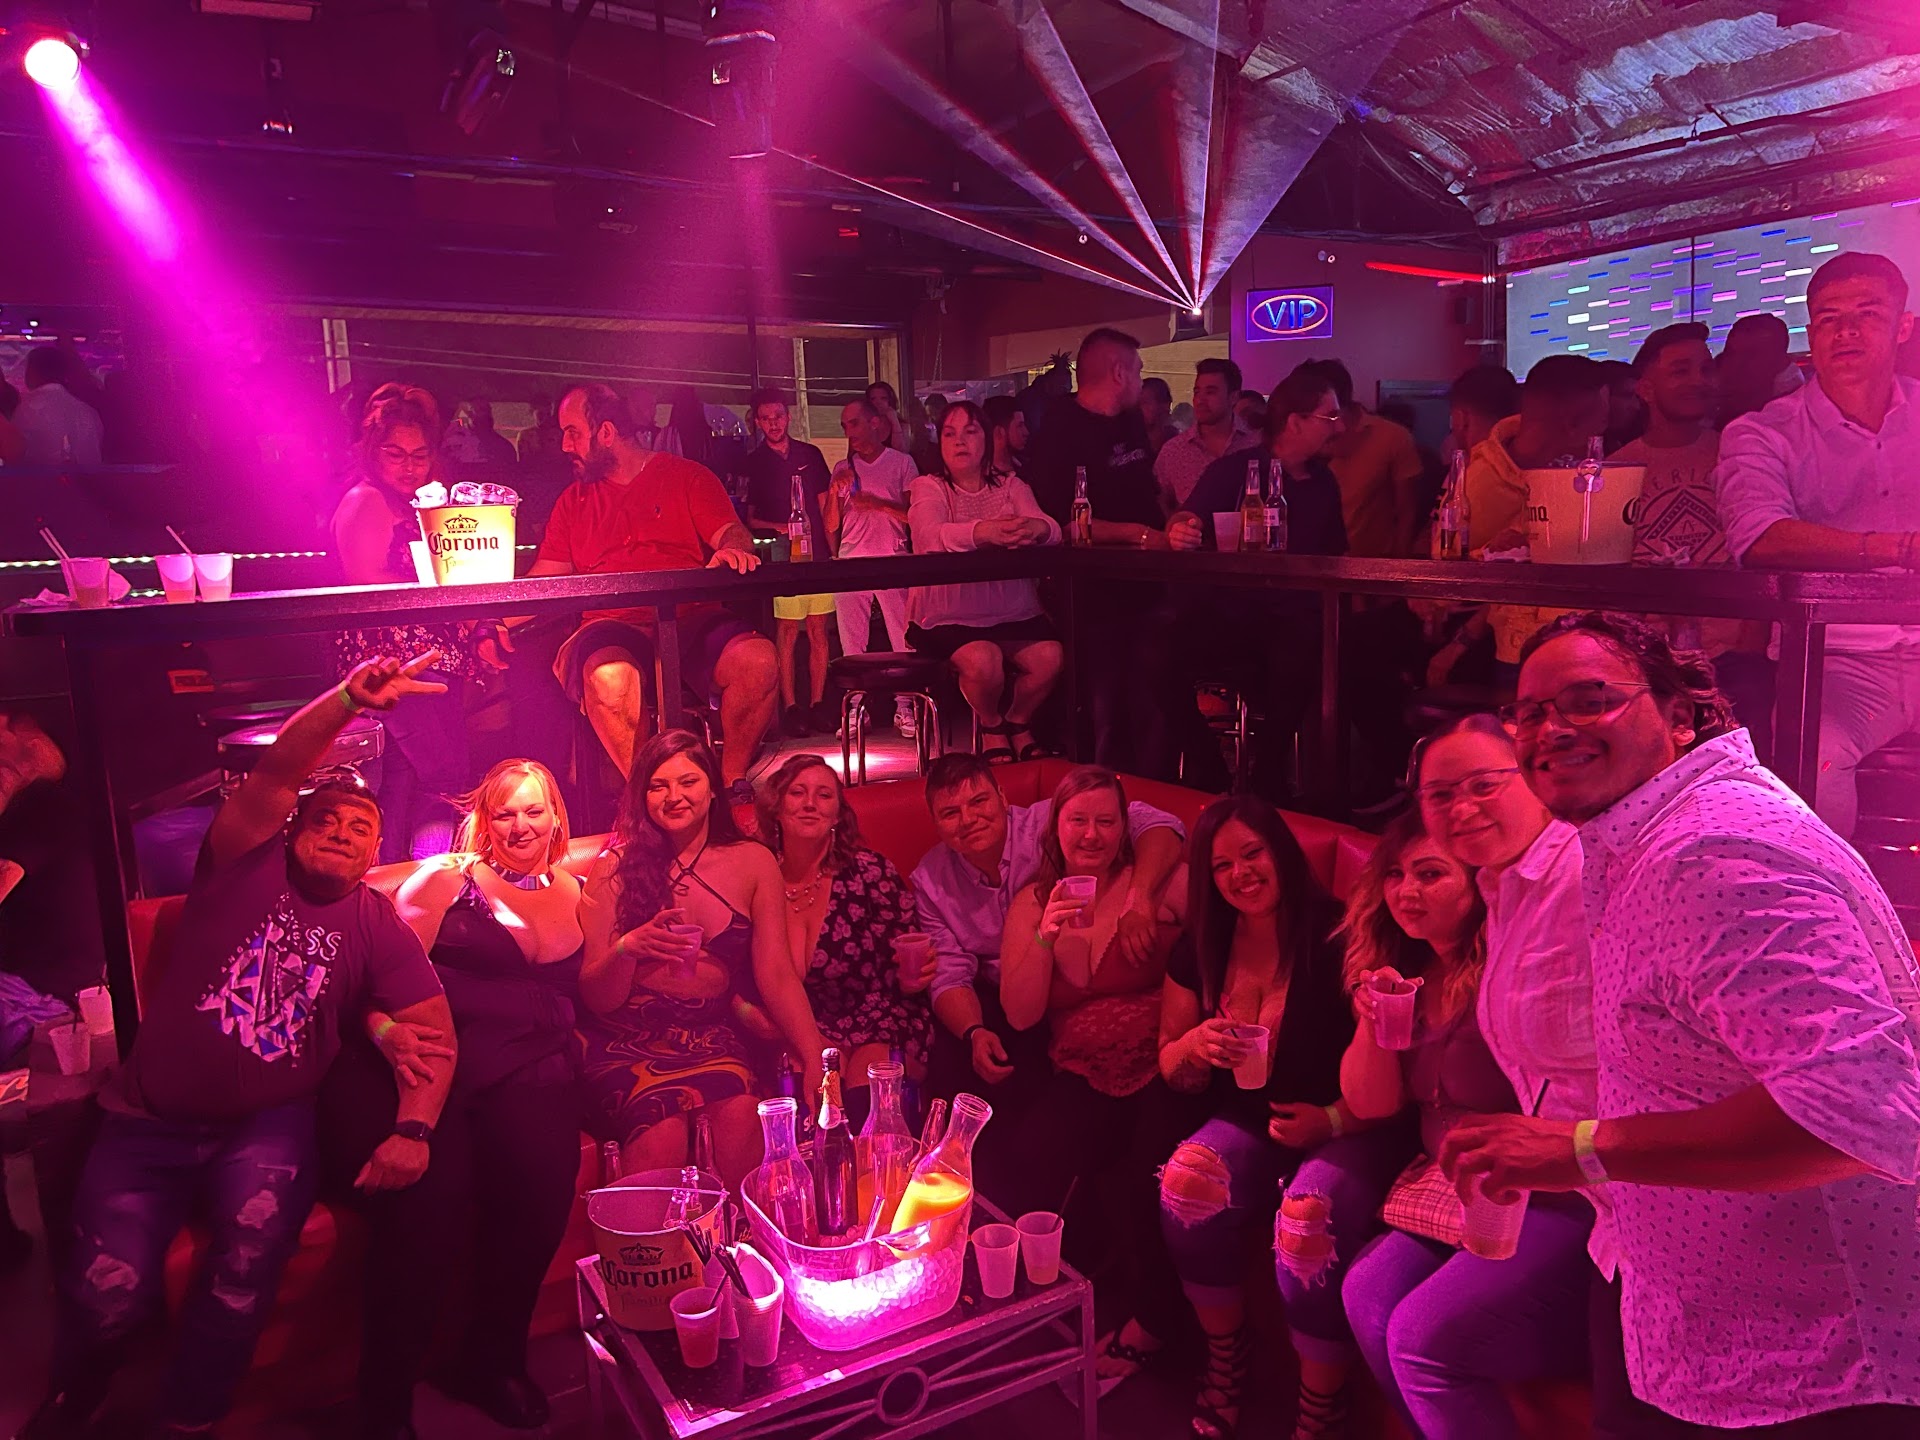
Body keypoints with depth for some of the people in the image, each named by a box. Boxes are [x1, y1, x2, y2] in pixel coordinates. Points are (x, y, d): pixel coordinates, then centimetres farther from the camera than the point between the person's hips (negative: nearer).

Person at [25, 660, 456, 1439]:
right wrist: (348, 699, -33)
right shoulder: (247, 865, 1)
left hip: (266, 1126, 0)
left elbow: (433, 1024, -5)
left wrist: (413, 1128, -22)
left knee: (251, 1252, -28)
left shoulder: (376, 925, 4)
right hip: (149, 1125, 0)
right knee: (109, 1293, -13)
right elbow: (275, 773, -16)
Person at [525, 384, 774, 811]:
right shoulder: (574, 501, 23)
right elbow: (544, 581, 19)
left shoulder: (687, 476, 16)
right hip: (612, 628, 0)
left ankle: (733, 783, -11)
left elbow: (732, 533, 2)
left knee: (757, 659, -31)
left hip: (691, 619, 0)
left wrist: (732, 551, -24)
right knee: (610, 677, -37)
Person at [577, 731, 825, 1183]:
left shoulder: (753, 863, 8)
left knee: (739, 1116, -33)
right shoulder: (615, 868, 5)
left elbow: (777, 974, 0)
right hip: (628, 1038, -1)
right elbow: (594, 996, 2)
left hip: (715, 1037, 1)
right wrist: (627, 950, -21)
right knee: (663, 1131, -33)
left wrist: (816, 1061, -16)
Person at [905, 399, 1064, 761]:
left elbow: (1053, 530, -9)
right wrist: (983, 532, -43)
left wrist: (1036, 528, -36)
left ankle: (1018, 720, 11)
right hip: (947, 616, -3)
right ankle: (990, 725, 5)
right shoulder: (928, 487, 1)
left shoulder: (1010, 485, 10)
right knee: (983, 660, -30)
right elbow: (931, 536, -22)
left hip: (1012, 612, 3)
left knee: (1049, 657, -21)